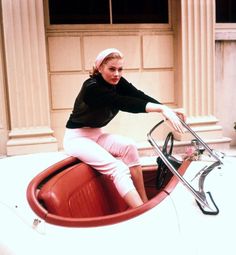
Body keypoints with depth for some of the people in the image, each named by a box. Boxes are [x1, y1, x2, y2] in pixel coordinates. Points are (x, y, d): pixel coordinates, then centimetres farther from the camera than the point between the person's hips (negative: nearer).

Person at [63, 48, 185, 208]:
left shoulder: (117, 82, -3)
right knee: (117, 168, -26)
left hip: (97, 134, 7)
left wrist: (167, 109, -30)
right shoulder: (92, 88, -26)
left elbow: (139, 96, -17)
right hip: (77, 137, -7)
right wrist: (162, 109, -46)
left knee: (129, 146, -19)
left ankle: (145, 202, -12)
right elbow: (125, 103, -38)